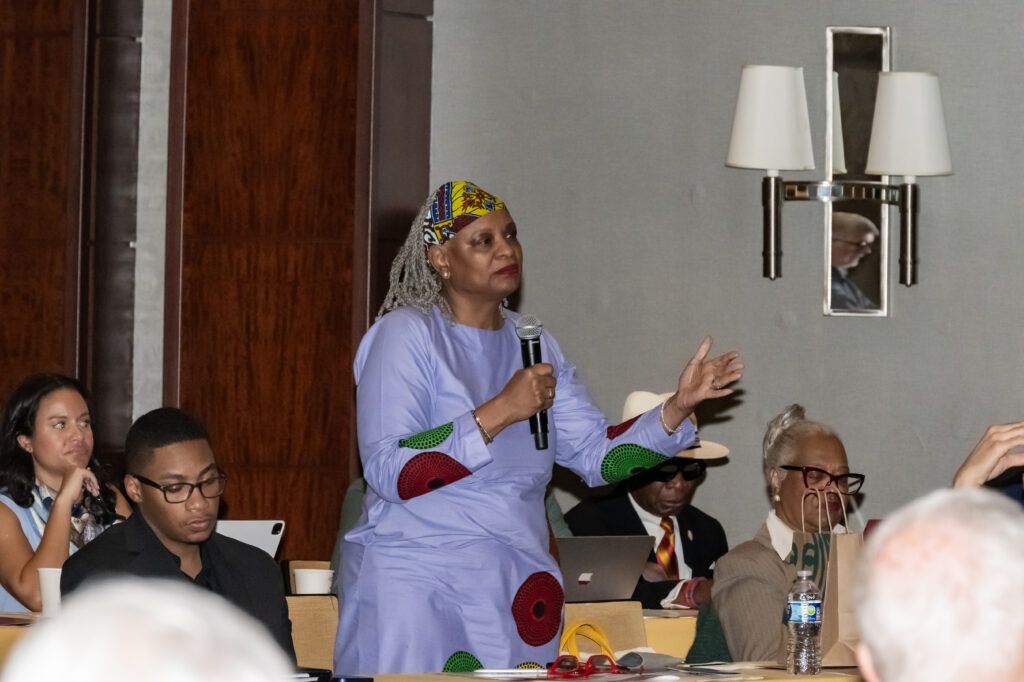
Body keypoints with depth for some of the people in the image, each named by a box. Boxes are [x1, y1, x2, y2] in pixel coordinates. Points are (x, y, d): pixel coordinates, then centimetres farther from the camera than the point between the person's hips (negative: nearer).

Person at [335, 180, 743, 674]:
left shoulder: (535, 346, 14)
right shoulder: (405, 336, -7)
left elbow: (597, 456, 8)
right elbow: (389, 472, -18)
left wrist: (678, 405, -6)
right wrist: (499, 412, -22)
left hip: (518, 592, 6)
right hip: (417, 590, -6)